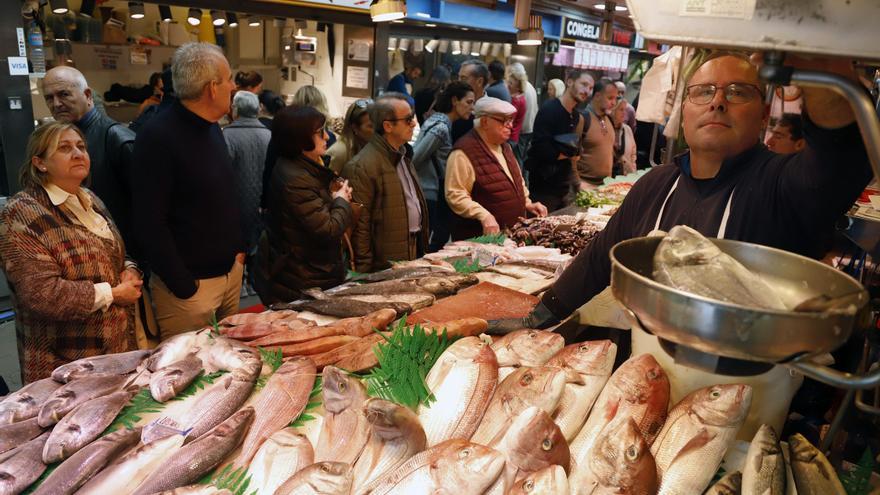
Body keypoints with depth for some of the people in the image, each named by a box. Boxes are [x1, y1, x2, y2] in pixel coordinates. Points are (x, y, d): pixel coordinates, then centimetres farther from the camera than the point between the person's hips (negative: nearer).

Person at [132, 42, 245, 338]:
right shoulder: (158, 137, -19)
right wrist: (183, 287, -19)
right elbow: (150, 224, -21)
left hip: (231, 271, 8)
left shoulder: (211, 127, 8)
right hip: (190, 283, -7)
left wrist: (239, 248, 12)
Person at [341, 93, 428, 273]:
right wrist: (365, 272, -17)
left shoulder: (403, 155, 12)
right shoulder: (362, 167, -17)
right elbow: (359, 226, -18)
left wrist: (423, 245, 17)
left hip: (415, 251, 8)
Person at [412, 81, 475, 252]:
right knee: (432, 250, -2)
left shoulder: (437, 120, 12)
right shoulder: (441, 128, -16)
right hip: (431, 198, -9)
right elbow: (415, 159, -19)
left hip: (434, 195, 9)